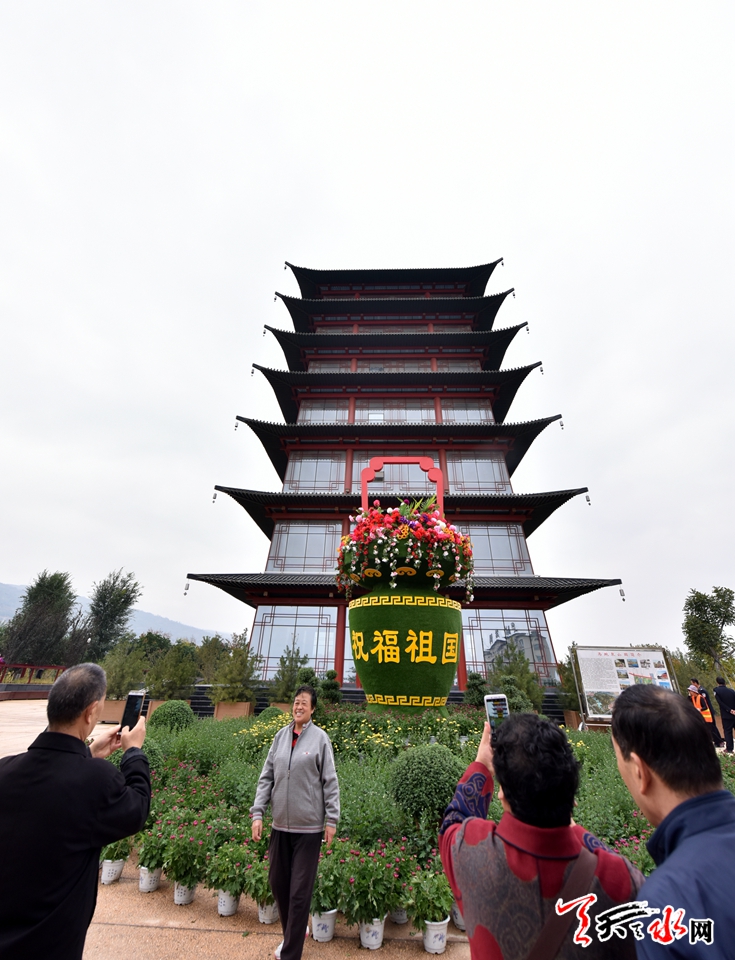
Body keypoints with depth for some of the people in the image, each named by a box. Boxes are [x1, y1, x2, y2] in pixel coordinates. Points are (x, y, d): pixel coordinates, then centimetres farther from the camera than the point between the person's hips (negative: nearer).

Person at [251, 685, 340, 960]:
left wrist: (332, 819, -8)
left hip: (308, 826, -4)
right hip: (280, 824, 4)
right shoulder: (280, 736, -1)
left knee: (300, 890, 4)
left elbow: (330, 782, -8)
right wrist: (258, 812, -1)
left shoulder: (320, 738, -12)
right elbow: (266, 777, 4)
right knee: (277, 881, 17)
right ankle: (294, 931, 43)